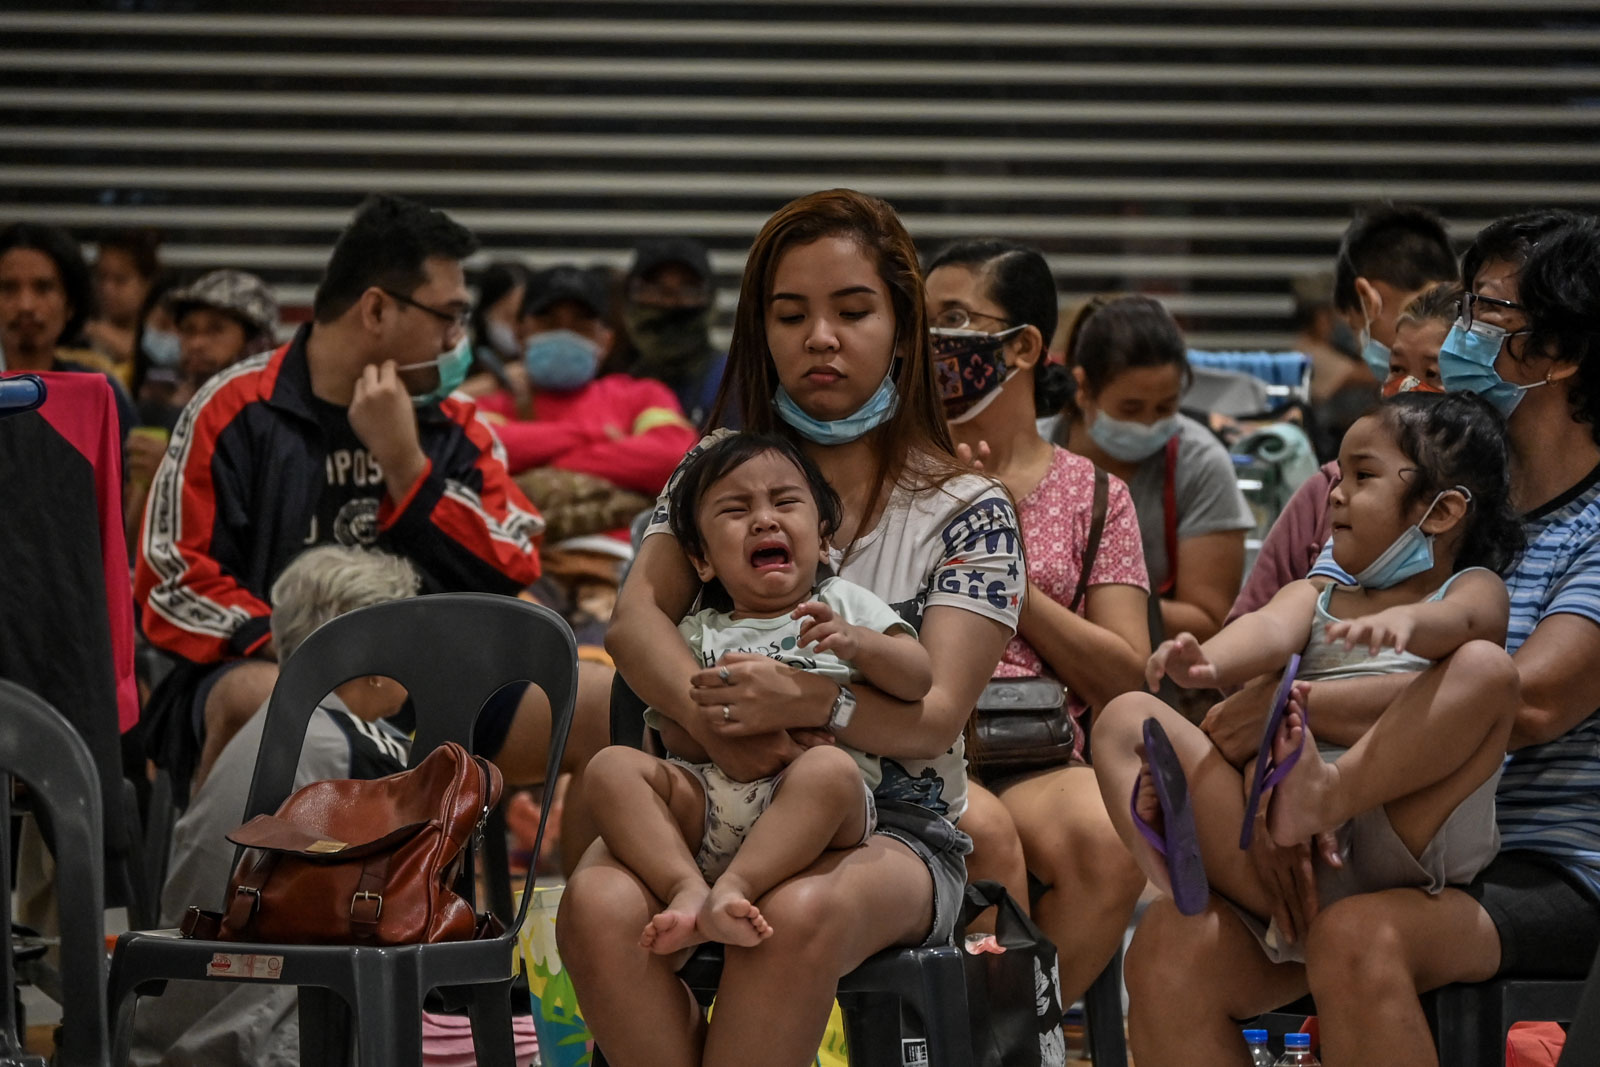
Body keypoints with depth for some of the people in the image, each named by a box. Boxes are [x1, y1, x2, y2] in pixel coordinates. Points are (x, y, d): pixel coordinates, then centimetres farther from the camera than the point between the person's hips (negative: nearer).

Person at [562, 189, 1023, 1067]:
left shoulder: (965, 510, 5)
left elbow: (936, 715, -8)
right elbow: (637, 616, -2)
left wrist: (806, 704, -30)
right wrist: (715, 716, -24)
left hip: (892, 828, -2)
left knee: (798, 913, -39)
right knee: (599, 903, -33)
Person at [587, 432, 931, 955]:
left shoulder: (843, 604, 22)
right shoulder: (699, 634, 26)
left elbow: (919, 678, 9)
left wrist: (856, 642, -8)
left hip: (816, 814, -3)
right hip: (710, 800, 3)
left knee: (828, 768, -36)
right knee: (612, 766, -19)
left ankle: (732, 888, -44)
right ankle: (687, 888, -35)